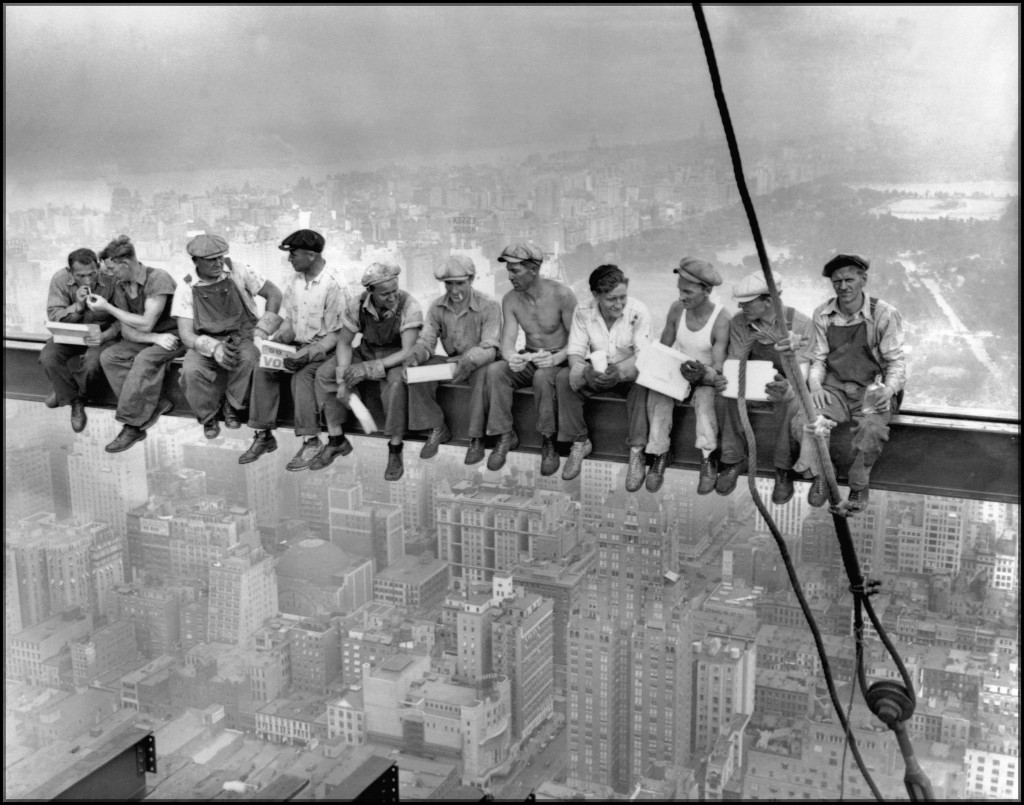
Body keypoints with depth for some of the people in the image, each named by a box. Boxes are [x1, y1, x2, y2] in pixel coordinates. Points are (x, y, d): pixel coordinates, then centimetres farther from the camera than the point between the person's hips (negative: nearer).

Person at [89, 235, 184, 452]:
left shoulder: (157, 278, -19)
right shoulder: (120, 286, 3)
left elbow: (145, 324, -22)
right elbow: (127, 331, -1)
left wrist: (107, 307, -16)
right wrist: (155, 338, -20)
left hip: (173, 335, -7)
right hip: (146, 338, 7)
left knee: (144, 359, -33)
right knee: (108, 357, -15)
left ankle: (132, 426, -26)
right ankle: (156, 406, -20)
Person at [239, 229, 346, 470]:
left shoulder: (332, 286, -16)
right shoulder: (296, 280, 5)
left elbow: (336, 334, -15)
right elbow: (288, 319, 13)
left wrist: (308, 353, -27)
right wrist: (276, 338, -7)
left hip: (323, 349, -7)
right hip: (297, 344, 7)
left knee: (302, 375, -33)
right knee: (262, 369, -16)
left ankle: (311, 441, -24)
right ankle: (264, 435, -10)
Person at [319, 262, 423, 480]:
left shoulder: (409, 307, -26)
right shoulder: (357, 306, -15)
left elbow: (408, 352, -28)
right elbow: (344, 343, -5)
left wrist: (369, 368, -36)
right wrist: (342, 381, -19)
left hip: (396, 357, -4)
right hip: (366, 351, 4)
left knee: (396, 382, -38)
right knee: (325, 374, -15)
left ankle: (395, 451, -25)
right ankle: (337, 441, -3)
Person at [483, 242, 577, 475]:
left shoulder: (562, 295, -15)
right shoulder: (510, 300, -2)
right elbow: (507, 341, -9)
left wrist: (556, 359, -35)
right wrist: (511, 358, -34)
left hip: (559, 361, -4)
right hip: (528, 360, 4)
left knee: (542, 376, -38)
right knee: (494, 371, -25)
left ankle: (549, 442, -22)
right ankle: (505, 435, -14)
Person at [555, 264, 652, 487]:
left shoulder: (638, 312, -18)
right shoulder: (583, 312, -12)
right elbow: (575, 352, -13)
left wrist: (620, 371, -44)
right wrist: (586, 371, -38)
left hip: (628, 374, -2)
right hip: (595, 374, 2)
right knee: (564, 377, -25)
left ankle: (636, 452, -28)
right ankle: (580, 442, -10)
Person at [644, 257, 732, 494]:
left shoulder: (722, 319, -20)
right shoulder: (677, 309, -6)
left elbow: (718, 371, -22)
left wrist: (702, 374, -44)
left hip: (706, 377, -4)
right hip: (676, 372, 4)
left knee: (705, 398, -36)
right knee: (657, 394, -27)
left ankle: (708, 460, -27)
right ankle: (660, 454, -17)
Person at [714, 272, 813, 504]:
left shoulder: (799, 324, -18)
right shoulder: (739, 323, -7)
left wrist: (787, 389, -47)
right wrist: (723, 379, -30)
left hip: (786, 385, -3)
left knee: (790, 404, -38)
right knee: (724, 397, -28)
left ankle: (784, 470, -19)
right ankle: (734, 460, -11)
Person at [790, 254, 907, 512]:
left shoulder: (884, 315, -6)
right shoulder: (822, 315, 4)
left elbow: (896, 362, -4)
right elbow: (818, 359, 9)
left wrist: (888, 389, -24)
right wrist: (815, 386, -12)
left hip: (872, 390, -3)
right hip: (834, 388, 3)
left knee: (872, 428, -35)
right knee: (804, 421, -28)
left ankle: (859, 486, -8)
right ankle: (819, 476, -2)